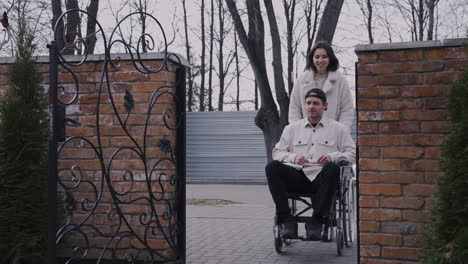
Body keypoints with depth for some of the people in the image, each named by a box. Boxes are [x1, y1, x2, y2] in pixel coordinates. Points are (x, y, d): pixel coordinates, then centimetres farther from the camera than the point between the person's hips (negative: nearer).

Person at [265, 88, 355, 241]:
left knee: (332, 169, -37)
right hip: (298, 175, 2)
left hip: (321, 177, -2)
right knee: (272, 167, -27)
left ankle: (316, 222, -32)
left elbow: (352, 153, 13)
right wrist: (293, 157, -3)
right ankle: (286, 221, -29)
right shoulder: (292, 128, 25)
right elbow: (277, 152, 19)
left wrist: (332, 156, -7)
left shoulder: (338, 129, 20)